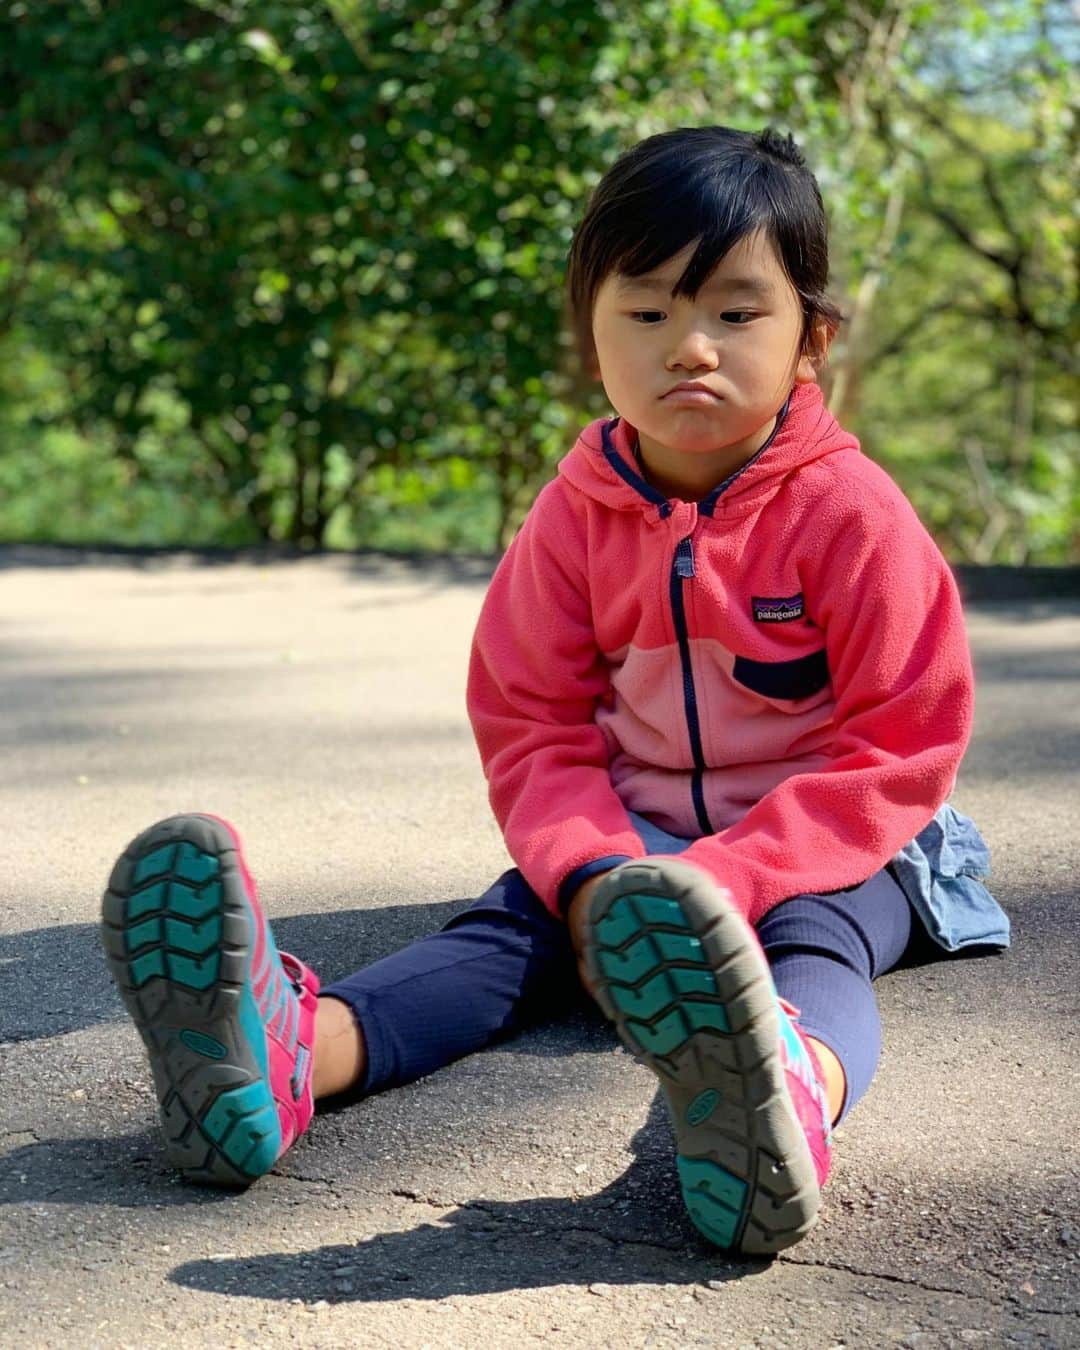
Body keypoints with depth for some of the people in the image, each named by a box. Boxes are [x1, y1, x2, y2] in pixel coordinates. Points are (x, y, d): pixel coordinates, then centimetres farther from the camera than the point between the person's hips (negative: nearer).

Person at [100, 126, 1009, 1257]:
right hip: (629, 833, 4)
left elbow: (898, 751, -14)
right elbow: (532, 726, 1)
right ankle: (294, 1051, -53)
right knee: (519, 919, -24)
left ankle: (795, 1089, -73)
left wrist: (726, 880, -27)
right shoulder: (576, 516, 0)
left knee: (810, 943, -36)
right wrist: (593, 875, -20)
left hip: (826, 845, -3)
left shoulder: (851, 513, -12)